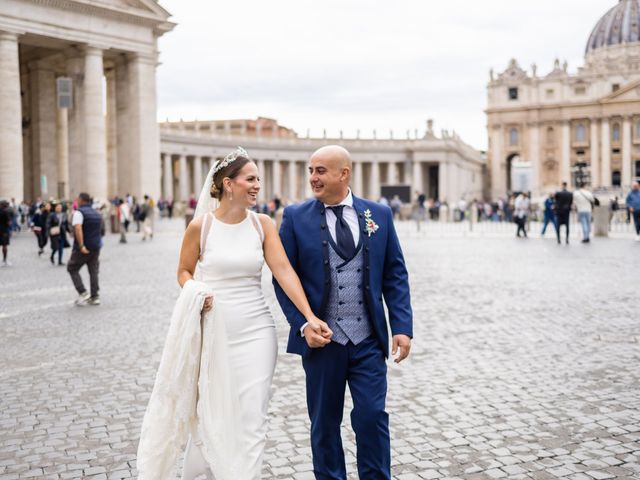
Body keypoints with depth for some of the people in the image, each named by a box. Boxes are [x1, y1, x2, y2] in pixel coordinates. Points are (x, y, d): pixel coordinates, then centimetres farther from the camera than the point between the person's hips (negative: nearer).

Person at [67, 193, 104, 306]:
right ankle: (95, 297, 7)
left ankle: (83, 293, -3)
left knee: (72, 269, 8)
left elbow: (78, 228, -25)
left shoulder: (79, 212, -10)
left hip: (83, 248, -6)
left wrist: (81, 245, -30)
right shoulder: (97, 214, 13)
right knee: (94, 272, 10)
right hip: (96, 247, 6)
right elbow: (101, 231, 19)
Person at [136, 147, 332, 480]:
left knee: (251, 419, 2)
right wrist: (198, 294, -15)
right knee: (212, 412, 13)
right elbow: (184, 272, 7)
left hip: (256, 331, 1)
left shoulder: (262, 224, -1)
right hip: (214, 332, -1)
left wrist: (310, 317, -19)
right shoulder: (200, 226, -5)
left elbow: (284, 271, -9)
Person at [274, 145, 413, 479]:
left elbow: (395, 275, 5)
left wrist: (402, 326, -3)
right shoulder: (295, 217, 0)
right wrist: (302, 325, -11)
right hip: (322, 339, 0)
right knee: (325, 422, 11)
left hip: (368, 339, 1)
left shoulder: (379, 214, 4)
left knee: (372, 416, 0)